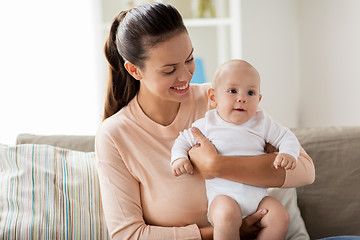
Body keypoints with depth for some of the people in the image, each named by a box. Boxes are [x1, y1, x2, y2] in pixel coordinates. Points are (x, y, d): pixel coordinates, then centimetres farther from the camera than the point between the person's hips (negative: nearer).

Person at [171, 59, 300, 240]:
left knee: (280, 219, -19)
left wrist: (288, 154, -9)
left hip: (258, 196, 3)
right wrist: (179, 158, -9)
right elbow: (184, 140, 11)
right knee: (226, 217, -35)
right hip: (223, 194, -3)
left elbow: (286, 137, 13)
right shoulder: (207, 125, 2)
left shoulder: (262, 123, 7)